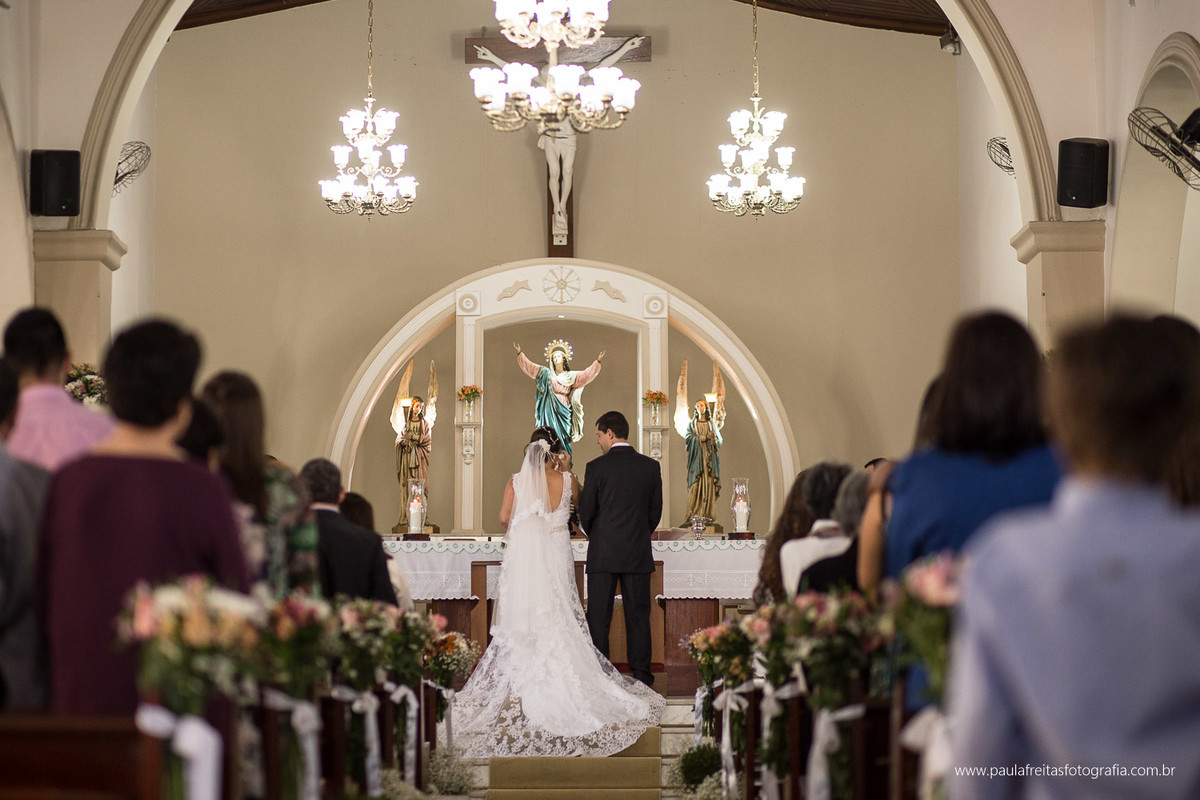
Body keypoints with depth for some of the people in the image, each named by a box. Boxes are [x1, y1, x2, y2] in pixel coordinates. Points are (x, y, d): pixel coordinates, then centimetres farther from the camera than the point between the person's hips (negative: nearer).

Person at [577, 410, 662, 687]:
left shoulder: (596, 467, -7)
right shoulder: (650, 466, 2)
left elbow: (585, 511, -3)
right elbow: (656, 511, 6)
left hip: (603, 553, -2)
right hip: (639, 554, 3)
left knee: (598, 618, 3)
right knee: (638, 615, 7)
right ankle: (642, 675, 7)